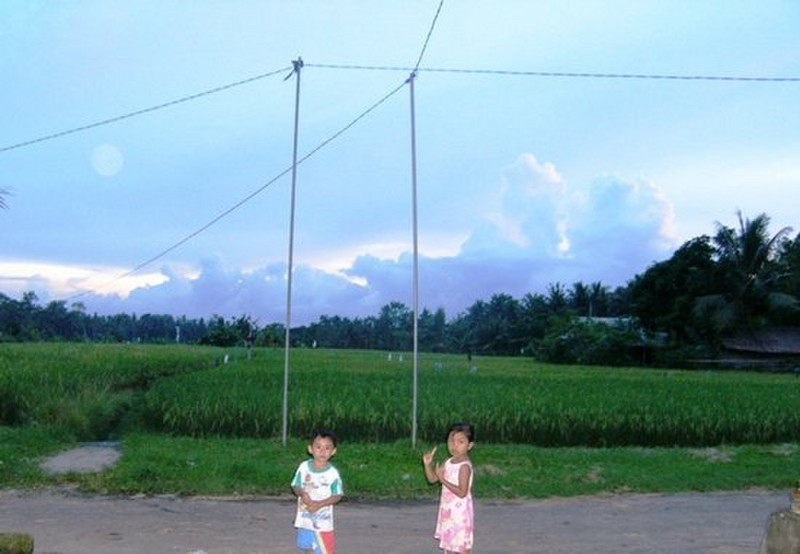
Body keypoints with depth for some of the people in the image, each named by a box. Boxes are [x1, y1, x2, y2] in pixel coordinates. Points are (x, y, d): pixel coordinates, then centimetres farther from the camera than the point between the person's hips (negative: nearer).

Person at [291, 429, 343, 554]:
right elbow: (295, 486, 4)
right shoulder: (304, 467, -4)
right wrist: (302, 494, -18)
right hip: (305, 518, 3)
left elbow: (337, 496, -9)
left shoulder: (333, 473, -13)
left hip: (323, 521, -3)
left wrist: (319, 504, -22)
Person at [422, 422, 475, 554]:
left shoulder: (464, 466, -22)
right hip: (448, 511, 9)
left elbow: (462, 492, -26)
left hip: (460, 513, -9)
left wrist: (443, 479, -28)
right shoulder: (448, 462, 3)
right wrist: (427, 464, -11)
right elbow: (432, 478, 7)